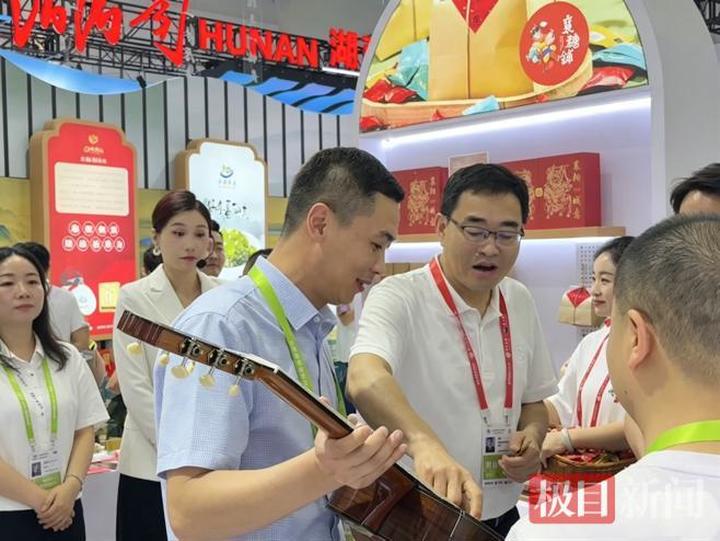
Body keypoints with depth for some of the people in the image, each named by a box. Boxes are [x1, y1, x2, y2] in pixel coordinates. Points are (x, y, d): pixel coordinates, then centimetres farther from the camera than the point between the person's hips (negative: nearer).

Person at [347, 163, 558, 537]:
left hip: (501, 516, 6)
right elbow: (365, 379, -37)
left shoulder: (520, 302, 2)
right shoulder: (398, 297, -18)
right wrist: (423, 442, -54)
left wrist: (531, 436, -8)